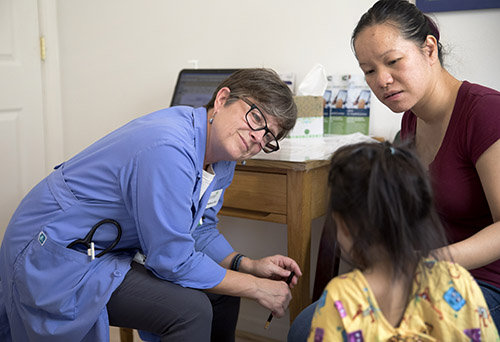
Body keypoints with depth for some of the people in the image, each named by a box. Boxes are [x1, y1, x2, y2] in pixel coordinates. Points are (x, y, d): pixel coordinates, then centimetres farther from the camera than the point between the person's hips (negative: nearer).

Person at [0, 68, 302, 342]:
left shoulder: (222, 154, -2)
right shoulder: (169, 150, -32)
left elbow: (199, 231, 9)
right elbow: (175, 261, -26)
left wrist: (248, 265, -6)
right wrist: (257, 288, -17)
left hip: (117, 248, 9)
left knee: (222, 290, 7)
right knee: (190, 309, -25)